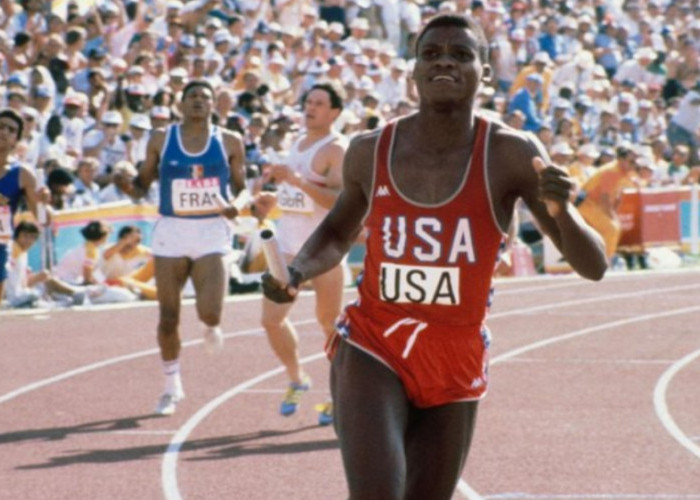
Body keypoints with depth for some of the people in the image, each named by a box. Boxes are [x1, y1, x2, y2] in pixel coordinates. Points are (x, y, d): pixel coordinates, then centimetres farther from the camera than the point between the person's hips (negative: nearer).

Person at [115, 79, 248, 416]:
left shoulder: (229, 142, 3)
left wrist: (237, 205, -11)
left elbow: (242, 188, 10)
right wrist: (127, 186, -14)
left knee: (210, 311, -18)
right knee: (168, 316, 3)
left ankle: (211, 325, 22)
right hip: (171, 231, 1)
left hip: (211, 232, -1)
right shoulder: (161, 140, 3)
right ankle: (172, 386, 22)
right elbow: (143, 185, 8)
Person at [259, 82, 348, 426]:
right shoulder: (298, 143, 15)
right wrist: (276, 178, 13)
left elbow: (340, 200, -25)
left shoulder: (337, 150, -11)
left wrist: (297, 180, -32)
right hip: (288, 241, 7)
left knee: (330, 323, 3)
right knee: (271, 318, 0)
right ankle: (296, 379, 20)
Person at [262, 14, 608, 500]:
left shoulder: (511, 155, -12)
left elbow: (593, 266, -13)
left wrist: (561, 212, -34)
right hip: (371, 351, -1)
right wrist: (296, 272, -4)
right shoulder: (370, 151, -5)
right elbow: (338, 233, 17)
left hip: (455, 367, 1)